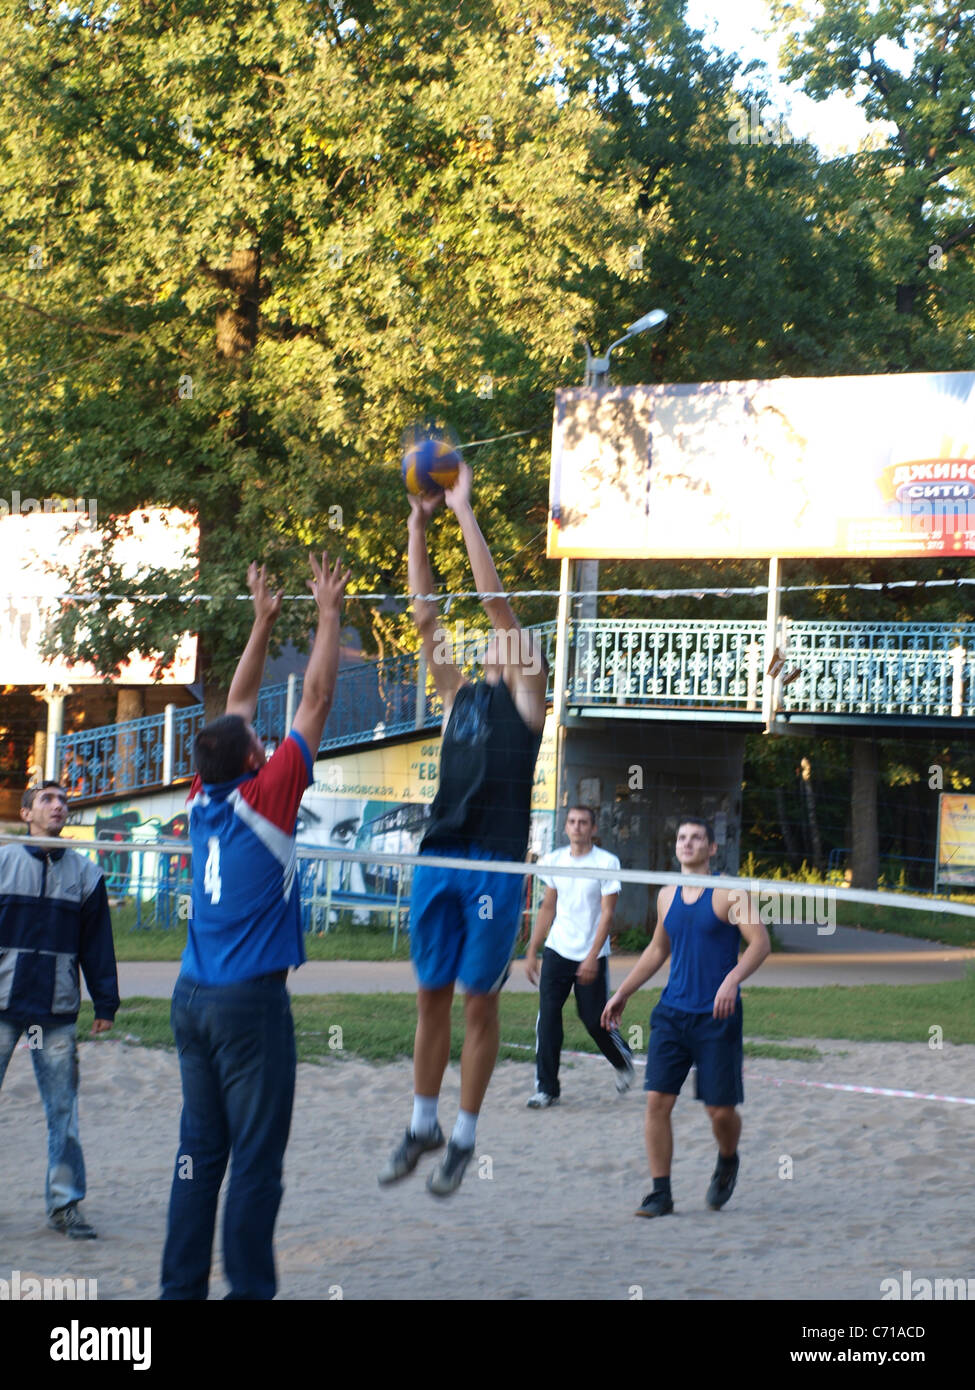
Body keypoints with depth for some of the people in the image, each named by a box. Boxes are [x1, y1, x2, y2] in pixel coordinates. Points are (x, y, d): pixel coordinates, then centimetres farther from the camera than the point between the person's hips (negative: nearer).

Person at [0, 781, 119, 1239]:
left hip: (58, 1012, 2)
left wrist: (105, 1003, 9)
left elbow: (97, 943, 12)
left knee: (63, 1109, 1)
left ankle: (64, 1203, 6)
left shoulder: (85, 874, 10)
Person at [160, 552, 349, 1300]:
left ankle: (182, 1286, 9)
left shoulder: (204, 801, 6)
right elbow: (316, 701, -4)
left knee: (200, 1148, 9)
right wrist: (328, 615, 6)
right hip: (250, 999, -7)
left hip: (195, 996, 7)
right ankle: (250, 1288, -3)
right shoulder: (264, 798, -10)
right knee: (256, 1155, -3)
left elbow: (238, 705, 19)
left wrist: (264, 622, 26)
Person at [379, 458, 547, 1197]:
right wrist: (419, 526, 8)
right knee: (432, 995, 10)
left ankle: (464, 1137, 7)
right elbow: (425, 616, 14)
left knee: (480, 1001, 0)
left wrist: (465, 513, -5)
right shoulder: (460, 693, 18)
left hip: (495, 863, -5)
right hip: (439, 857, 5)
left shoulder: (526, 694, 5)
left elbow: (498, 603, -3)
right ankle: (424, 1124, 20)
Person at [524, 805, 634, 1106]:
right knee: (547, 1018, -7)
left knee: (595, 1021, 1)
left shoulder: (606, 863, -7)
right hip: (557, 951, 3)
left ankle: (623, 1062, 32)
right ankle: (546, 1089, -2)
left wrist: (592, 957, -17)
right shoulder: (553, 861, 6)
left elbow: (607, 913, -10)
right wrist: (532, 951, 11)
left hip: (591, 956, -3)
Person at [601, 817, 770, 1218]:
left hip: (717, 1016, -4)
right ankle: (660, 1192, -1)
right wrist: (623, 993, 24)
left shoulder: (728, 894, -5)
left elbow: (760, 942, -11)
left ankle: (728, 1163, 30)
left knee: (721, 1110, -2)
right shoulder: (666, 897, 12)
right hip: (673, 1013, 4)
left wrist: (733, 979, -27)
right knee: (657, 1100, -8)